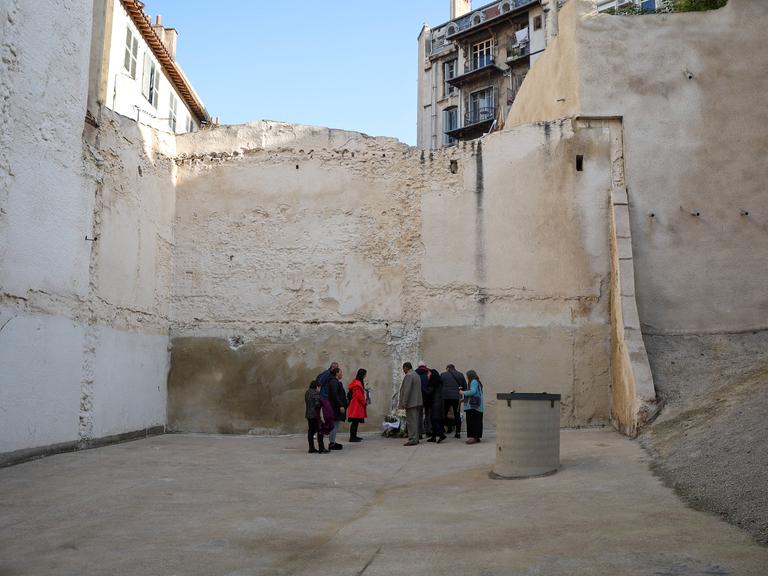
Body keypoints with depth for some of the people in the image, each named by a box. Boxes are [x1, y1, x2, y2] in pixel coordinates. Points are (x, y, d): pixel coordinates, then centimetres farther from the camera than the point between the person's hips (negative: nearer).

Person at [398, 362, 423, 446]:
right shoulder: (417, 375, 17)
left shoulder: (408, 376, -13)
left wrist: (404, 403, -18)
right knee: (415, 421, 13)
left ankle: (412, 440, -9)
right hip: (417, 402, 10)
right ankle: (415, 439, 17)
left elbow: (407, 390, -20)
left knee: (411, 422, -8)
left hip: (411, 403, -10)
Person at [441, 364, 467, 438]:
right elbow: (465, 386, 8)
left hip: (446, 397, -2)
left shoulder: (442, 375, 3)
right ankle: (458, 432, 5)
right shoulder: (460, 375, 8)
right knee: (457, 415, 7)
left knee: (444, 414, 10)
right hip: (457, 397, 2)